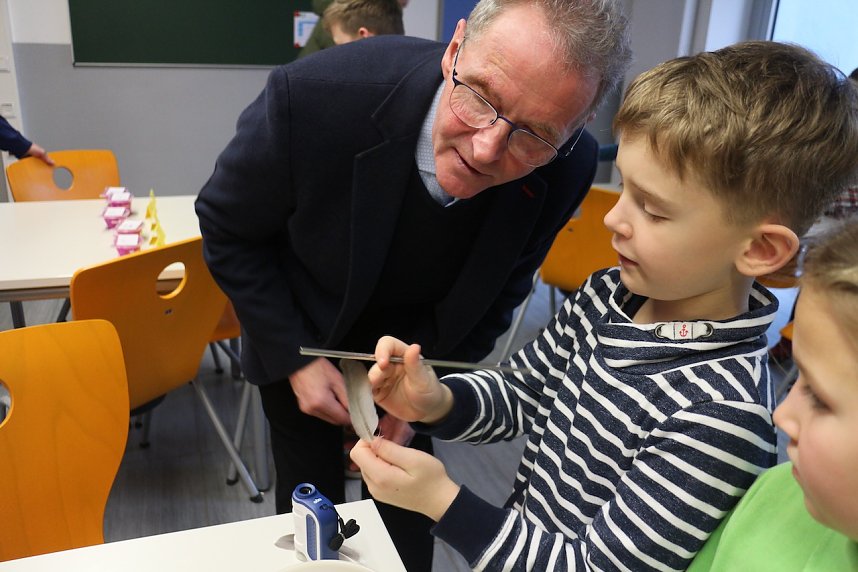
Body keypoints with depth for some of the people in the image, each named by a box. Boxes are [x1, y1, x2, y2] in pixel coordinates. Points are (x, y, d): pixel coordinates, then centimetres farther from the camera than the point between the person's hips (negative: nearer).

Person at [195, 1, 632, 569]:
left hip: (418, 347, 2)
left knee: (405, 522, 15)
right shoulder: (316, 94, -35)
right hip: (299, 342, -1)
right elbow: (227, 228, -17)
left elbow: (500, 288, -7)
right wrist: (296, 360, -17)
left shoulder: (566, 171, -27)